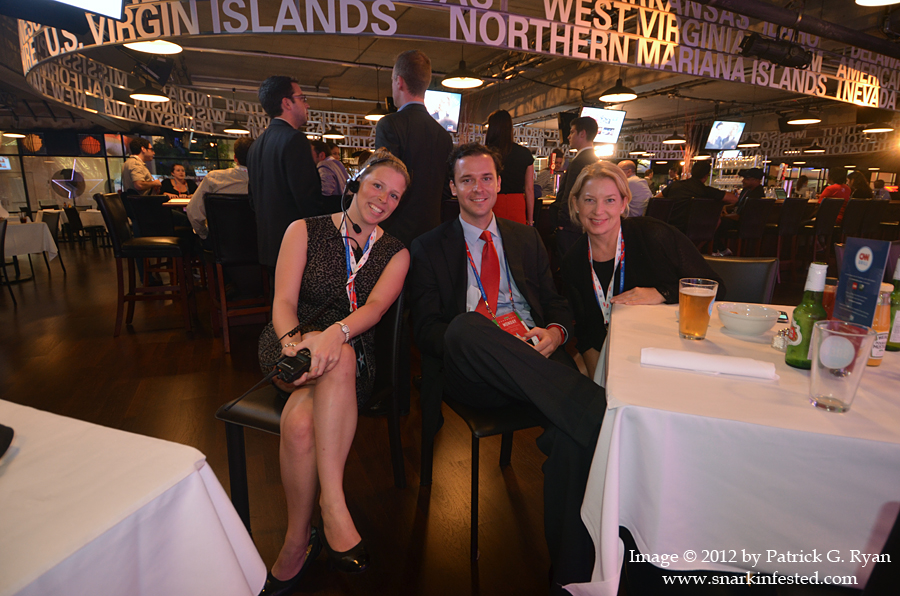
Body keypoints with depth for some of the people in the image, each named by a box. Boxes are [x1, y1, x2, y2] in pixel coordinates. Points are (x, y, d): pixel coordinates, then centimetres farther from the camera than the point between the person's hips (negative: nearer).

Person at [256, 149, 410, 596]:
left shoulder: (395, 253, 8)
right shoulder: (304, 231, 5)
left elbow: (376, 305, -12)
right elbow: (283, 301, -6)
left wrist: (336, 332, -34)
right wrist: (296, 339, -29)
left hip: (355, 355, 1)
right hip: (291, 343, 0)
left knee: (301, 418, -32)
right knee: (341, 360, -35)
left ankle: (298, 541, -18)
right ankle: (333, 508, -25)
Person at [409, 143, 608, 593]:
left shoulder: (526, 238, 24)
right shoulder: (429, 247, 14)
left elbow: (557, 303, 21)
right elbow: (425, 328, 4)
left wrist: (555, 332, -4)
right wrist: (468, 340, -17)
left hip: (539, 359, 3)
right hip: (471, 369, -2)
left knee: (574, 434, -30)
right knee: (467, 325, -38)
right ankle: (606, 414, -37)